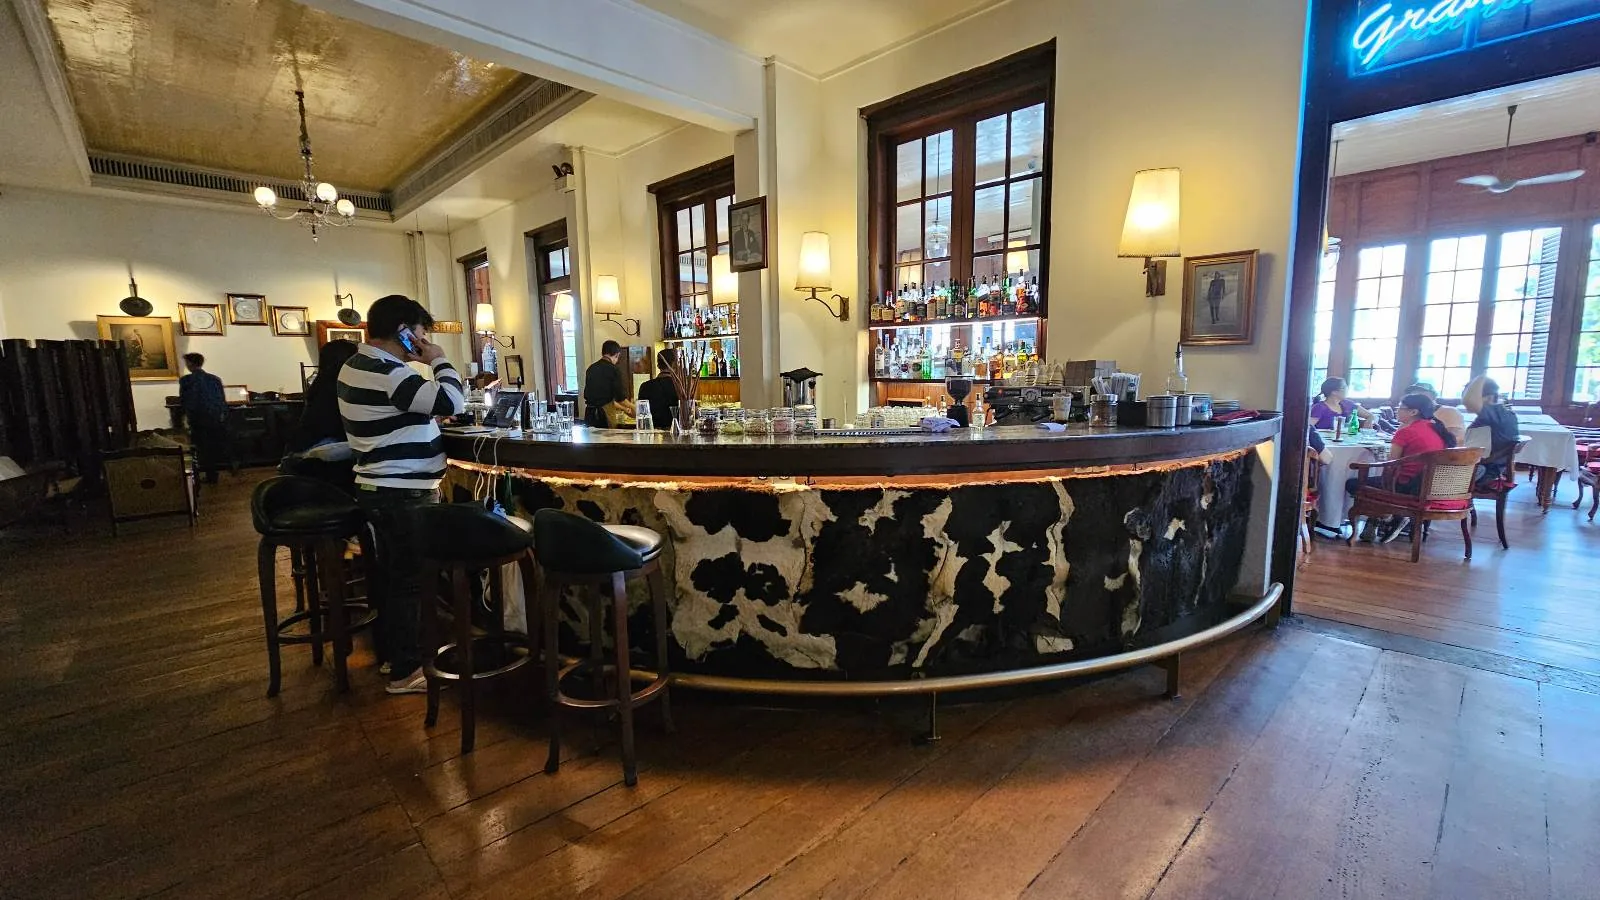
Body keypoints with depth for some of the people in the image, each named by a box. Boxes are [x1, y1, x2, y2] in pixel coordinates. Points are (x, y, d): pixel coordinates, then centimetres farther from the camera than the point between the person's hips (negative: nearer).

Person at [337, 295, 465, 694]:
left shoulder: (358, 366, 12)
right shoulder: (387, 373, -21)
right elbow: (452, 402, -27)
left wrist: (420, 365, 9)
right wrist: (439, 360, -12)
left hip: (382, 488, 11)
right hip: (404, 492, -11)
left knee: (392, 574, 19)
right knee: (412, 579, -1)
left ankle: (393, 652, 33)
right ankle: (406, 670, 9)